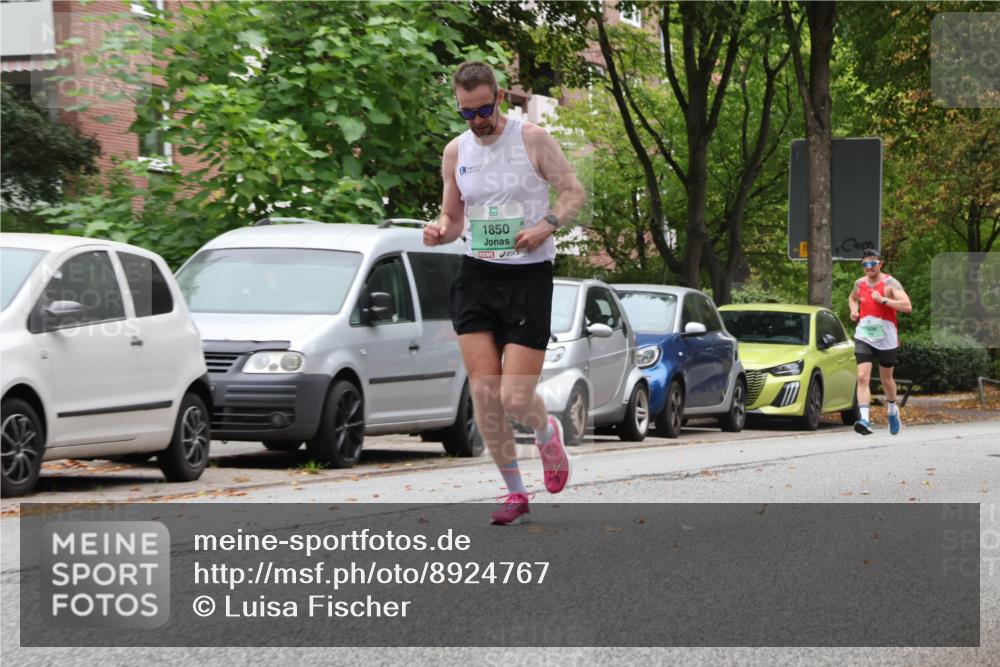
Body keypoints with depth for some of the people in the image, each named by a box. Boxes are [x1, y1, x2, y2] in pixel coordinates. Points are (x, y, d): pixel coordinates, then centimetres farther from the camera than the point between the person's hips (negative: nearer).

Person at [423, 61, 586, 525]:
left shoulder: (533, 140, -4)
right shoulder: (455, 152, 8)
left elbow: (574, 192, 1)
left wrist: (547, 226, -17)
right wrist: (439, 231, -7)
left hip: (529, 277, -4)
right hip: (476, 277, 4)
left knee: (515, 398, -10)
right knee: (483, 391, -7)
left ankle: (546, 432, 28)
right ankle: (514, 493, 8)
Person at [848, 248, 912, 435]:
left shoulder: (890, 283, -10)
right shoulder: (860, 283, 6)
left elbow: (907, 306, -22)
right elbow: (852, 298, 30)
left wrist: (883, 300, -26)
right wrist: (854, 310, 8)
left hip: (886, 337, -3)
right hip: (863, 337, 3)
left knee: (886, 379, 14)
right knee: (862, 377, -16)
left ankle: (892, 410, 42)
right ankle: (864, 419, -25)